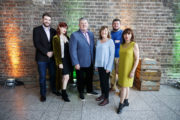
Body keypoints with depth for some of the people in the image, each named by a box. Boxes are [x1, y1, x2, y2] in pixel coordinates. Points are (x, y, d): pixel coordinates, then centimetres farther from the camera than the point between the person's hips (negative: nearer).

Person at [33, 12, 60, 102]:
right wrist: (46, 52, -15)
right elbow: (36, 44, -10)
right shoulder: (37, 30, -1)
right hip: (42, 58, -3)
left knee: (53, 74, 13)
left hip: (52, 57, 3)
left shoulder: (53, 31, 9)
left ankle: (53, 89, 33)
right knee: (42, 77, 6)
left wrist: (52, 52, -8)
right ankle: (43, 94, 22)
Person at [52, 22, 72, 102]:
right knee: (66, 77, -6)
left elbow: (69, 49, 12)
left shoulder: (66, 37, 11)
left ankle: (63, 91, 27)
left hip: (68, 60, 5)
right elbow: (56, 51, -9)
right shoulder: (56, 38, -5)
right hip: (62, 60, -5)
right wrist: (59, 62, -13)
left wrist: (71, 60, 8)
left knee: (64, 77, 12)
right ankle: (64, 94, 9)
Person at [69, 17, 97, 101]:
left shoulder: (91, 34, 5)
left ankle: (89, 90, 43)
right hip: (80, 63, -5)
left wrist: (93, 59, 7)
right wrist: (76, 63, -17)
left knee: (89, 77, 20)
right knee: (81, 79, 13)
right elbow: (72, 50, -15)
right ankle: (81, 93, 36)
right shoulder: (74, 35, -13)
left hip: (90, 62, 5)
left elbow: (93, 47, 10)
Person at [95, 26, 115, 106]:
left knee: (105, 81, 2)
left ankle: (106, 99, 17)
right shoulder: (98, 41, 9)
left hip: (106, 65, -5)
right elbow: (97, 53, 12)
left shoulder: (110, 41, -8)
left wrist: (109, 67, -15)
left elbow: (112, 55, -11)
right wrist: (96, 64, 8)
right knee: (101, 80, 14)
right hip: (99, 65, 5)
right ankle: (103, 94, 32)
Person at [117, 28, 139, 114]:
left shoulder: (134, 45, -11)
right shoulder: (121, 45, 6)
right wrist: (118, 68, 12)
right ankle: (126, 102, 31)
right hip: (121, 68, 5)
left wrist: (132, 71, -16)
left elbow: (137, 59, -12)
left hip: (128, 69, -5)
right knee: (126, 86, 16)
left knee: (124, 86, -2)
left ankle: (121, 104, 13)